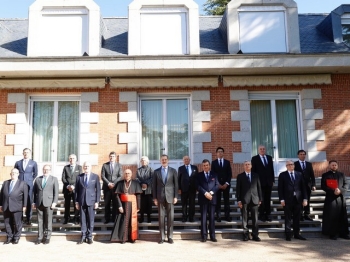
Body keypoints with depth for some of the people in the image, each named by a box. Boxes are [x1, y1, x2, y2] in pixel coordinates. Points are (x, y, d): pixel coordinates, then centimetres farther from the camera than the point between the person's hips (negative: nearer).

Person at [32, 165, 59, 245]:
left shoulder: (54, 179, 7)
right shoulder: (38, 179, 14)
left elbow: (56, 192, 1)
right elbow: (34, 191, 14)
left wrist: (54, 202, -8)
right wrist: (34, 202, 5)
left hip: (48, 203, -2)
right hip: (39, 203, 2)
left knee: (48, 221, 1)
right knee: (40, 221, 4)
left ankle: (47, 237, 9)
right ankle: (40, 237, 11)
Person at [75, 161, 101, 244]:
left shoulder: (95, 177, 3)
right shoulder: (79, 177, 6)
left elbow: (98, 190, 2)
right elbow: (76, 190, 8)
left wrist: (97, 201, -3)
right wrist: (76, 201, 3)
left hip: (91, 201, -1)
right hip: (81, 201, 1)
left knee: (91, 220, 3)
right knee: (83, 220, 5)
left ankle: (89, 237, 13)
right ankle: (83, 236, 13)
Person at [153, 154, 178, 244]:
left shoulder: (173, 171, 5)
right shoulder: (156, 171, 7)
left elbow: (176, 184, 3)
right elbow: (154, 185, 6)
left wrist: (175, 196, -3)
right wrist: (155, 198, 0)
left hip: (170, 196, 0)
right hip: (160, 197, 1)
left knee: (170, 217, 2)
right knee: (161, 217, 2)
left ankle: (170, 237, 11)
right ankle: (162, 237, 10)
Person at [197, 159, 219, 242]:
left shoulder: (214, 174, 13)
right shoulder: (199, 175, 9)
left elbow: (217, 185, 4)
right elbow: (198, 186, -2)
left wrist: (211, 192, -12)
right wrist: (205, 193, -14)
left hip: (212, 198, 1)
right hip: (203, 199, -1)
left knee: (212, 217, 3)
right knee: (203, 217, -1)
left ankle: (212, 236, 8)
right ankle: (204, 236, 4)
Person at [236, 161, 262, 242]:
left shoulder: (256, 175, 11)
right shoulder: (240, 176, 6)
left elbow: (259, 187, 11)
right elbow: (238, 189, 2)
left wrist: (260, 198, 6)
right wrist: (239, 200, -5)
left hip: (254, 199, 1)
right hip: (244, 200, -1)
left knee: (255, 219, 3)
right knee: (245, 219, 3)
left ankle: (255, 235, 10)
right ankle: (246, 235, 10)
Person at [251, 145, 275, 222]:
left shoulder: (269, 157, 11)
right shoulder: (254, 158, -1)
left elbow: (272, 169, 13)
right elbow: (253, 171, -2)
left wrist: (273, 180, 8)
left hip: (269, 182, 4)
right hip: (260, 182, -3)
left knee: (268, 199, 6)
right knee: (261, 199, 0)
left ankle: (268, 215, 12)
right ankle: (261, 215, 7)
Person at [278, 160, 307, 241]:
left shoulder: (299, 174, 11)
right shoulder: (282, 175, 2)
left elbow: (303, 187, 9)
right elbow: (280, 188, -1)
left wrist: (305, 198, 2)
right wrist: (281, 199, -9)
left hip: (298, 199, 3)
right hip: (287, 200, -3)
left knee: (297, 218, 8)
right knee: (288, 218, 3)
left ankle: (297, 234, 18)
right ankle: (288, 235, 10)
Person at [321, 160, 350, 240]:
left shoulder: (341, 174, 14)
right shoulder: (325, 175, 3)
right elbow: (323, 186, -6)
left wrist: (340, 191, -13)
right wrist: (333, 191, -18)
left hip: (341, 198, 3)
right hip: (330, 198, -3)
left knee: (342, 216, 5)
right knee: (331, 217, -3)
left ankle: (343, 233, 14)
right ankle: (332, 233, 4)